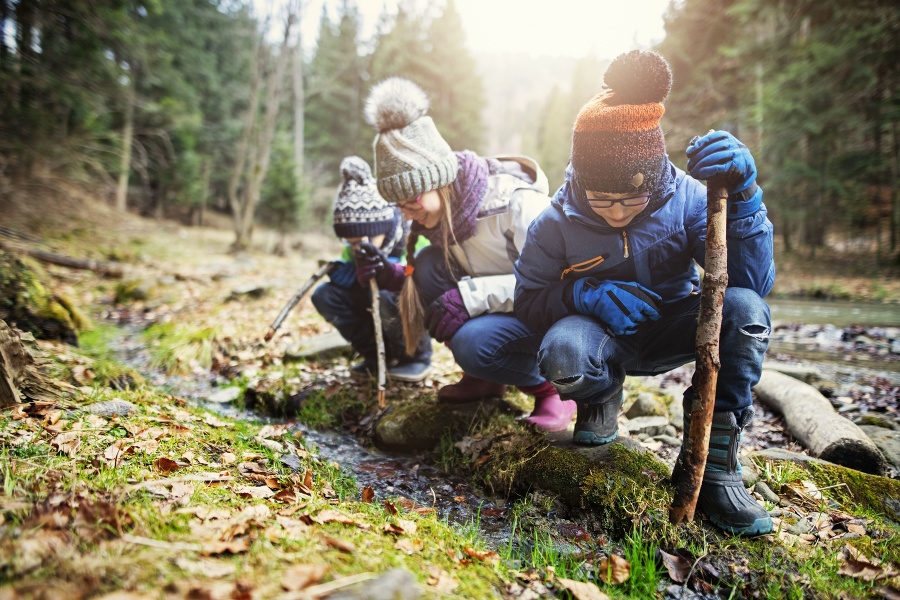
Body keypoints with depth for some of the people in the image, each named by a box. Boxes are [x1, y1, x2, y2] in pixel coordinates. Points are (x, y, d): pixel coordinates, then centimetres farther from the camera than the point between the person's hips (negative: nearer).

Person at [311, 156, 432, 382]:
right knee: (324, 294, -10)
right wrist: (341, 271, -25)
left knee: (388, 295, -38)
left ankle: (418, 357, -10)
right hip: (373, 307, 7)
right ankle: (378, 356, 2)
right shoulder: (355, 250, -4)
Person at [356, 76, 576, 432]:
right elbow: (441, 276, 6)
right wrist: (397, 274, -15)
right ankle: (484, 378, -1)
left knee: (472, 342, -33)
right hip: (496, 307, 7)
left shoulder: (515, 202, -27)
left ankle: (553, 385, -3)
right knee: (428, 264, -16)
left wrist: (471, 295, -35)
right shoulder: (440, 209, -5)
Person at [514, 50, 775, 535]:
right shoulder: (556, 223, -16)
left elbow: (755, 282, -24)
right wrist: (584, 295, -29)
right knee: (560, 354, -37)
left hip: (671, 331, 2)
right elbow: (527, 300, -9)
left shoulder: (685, 198, -17)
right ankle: (603, 394, 3)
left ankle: (711, 461, -15)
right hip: (602, 336, -1)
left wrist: (742, 195, -38)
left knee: (745, 309, -31)